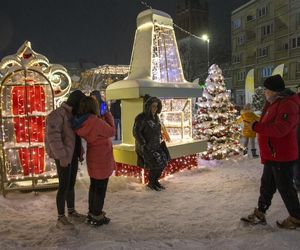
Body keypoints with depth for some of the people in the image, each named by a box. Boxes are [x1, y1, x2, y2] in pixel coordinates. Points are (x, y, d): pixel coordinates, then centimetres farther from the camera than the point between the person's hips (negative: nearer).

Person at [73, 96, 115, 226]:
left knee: (94, 186, 21)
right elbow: (111, 132, -13)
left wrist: (103, 117, 2)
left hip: (93, 159, 8)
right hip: (101, 159, -8)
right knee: (101, 188, 6)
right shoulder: (95, 121, -26)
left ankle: (92, 213, 35)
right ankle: (97, 217, 18)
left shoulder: (82, 121, -1)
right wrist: (108, 115, -2)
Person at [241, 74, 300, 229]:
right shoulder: (274, 104, 13)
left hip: (282, 157, -10)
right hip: (272, 155, 10)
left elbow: (279, 129, -31)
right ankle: (260, 214, 27)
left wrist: (255, 126, -27)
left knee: (285, 188, 4)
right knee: (266, 186, 16)